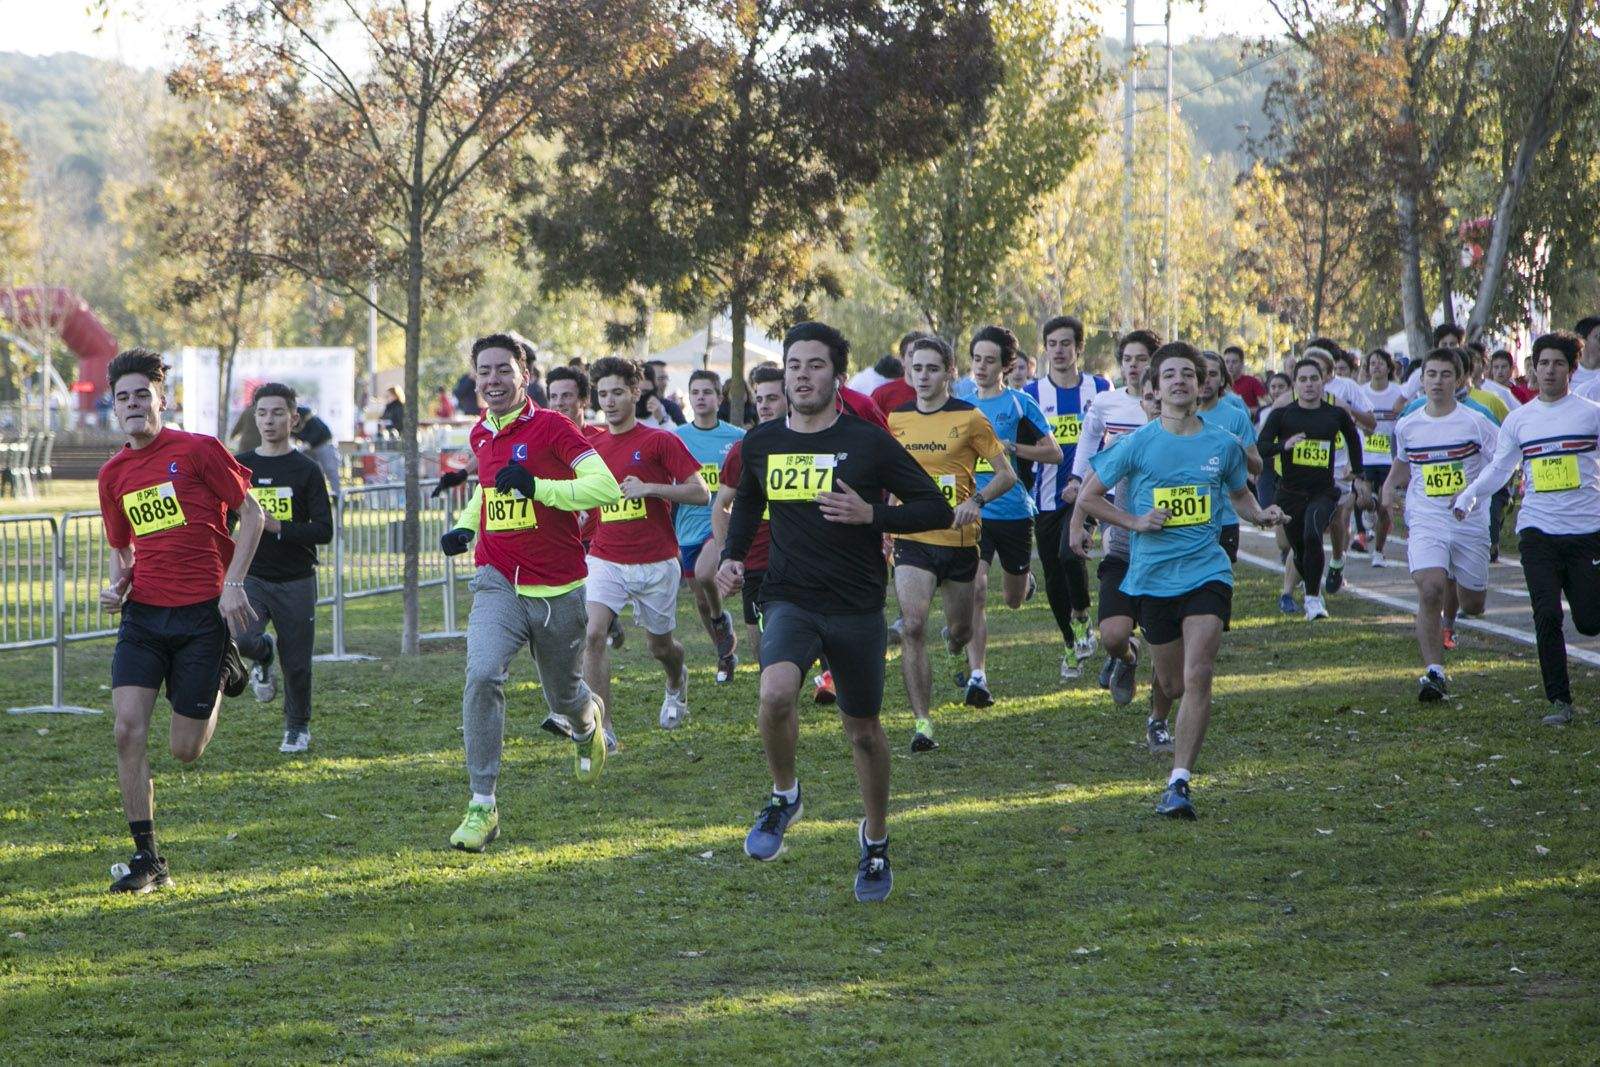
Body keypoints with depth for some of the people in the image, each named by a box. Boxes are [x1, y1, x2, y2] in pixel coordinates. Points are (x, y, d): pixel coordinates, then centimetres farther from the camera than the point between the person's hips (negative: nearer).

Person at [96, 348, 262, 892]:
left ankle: (222, 677, 34)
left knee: (184, 750, 1)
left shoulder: (198, 450, -5)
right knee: (128, 728, -13)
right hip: (143, 614, 4)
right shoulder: (114, 473, 10)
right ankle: (147, 858, -5)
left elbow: (251, 513, 0)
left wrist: (232, 583, -10)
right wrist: (117, 583, 1)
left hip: (202, 614, -4)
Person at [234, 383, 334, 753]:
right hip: (251, 576, 1)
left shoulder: (306, 470, -2)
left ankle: (297, 727, 29)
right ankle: (264, 653, 13)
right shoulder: (240, 466, 6)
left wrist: (277, 527, -19)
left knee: (296, 664, 4)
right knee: (239, 640, -24)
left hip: (296, 582, -1)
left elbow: (324, 530, -8)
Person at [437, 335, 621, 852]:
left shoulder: (550, 427, -11)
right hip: (498, 582, 3)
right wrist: (464, 525, 11)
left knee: (563, 698, 14)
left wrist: (537, 486, -29)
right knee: (482, 676, -22)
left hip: (559, 588, -3)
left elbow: (605, 487, -19)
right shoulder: (480, 435, 8)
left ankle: (587, 720, 55)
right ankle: (483, 805, -19)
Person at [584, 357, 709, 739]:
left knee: (660, 646, 14)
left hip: (655, 563, -2)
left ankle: (677, 684, 51)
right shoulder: (591, 443, 6)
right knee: (593, 635, -20)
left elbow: (701, 493, -10)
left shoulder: (660, 441, -6)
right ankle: (603, 728, -18)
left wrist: (649, 488, -20)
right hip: (605, 560, 2)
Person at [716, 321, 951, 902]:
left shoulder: (868, 442, -7)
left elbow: (937, 509, -5)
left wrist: (871, 514, -19)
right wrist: (732, 558, 6)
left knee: (863, 731, 11)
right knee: (776, 692, -28)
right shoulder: (761, 443, 4)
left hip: (857, 608, -1)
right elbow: (746, 505, 24)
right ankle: (783, 796, -1)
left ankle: (875, 840, 34)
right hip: (790, 601, 1)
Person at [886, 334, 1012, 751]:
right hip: (912, 539, 1)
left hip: (959, 538, -1)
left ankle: (955, 644, 54)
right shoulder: (895, 419, 5)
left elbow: (1006, 474, -3)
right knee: (913, 626, -18)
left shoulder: (969, 418, -4)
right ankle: (922, 722, -17)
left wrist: (977, 500, -20)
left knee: (960, 630, 13)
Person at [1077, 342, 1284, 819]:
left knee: (1196, 678, -17)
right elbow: (1089, 497, 5)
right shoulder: (1137, 445, -2)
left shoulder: (1223, 444, 3)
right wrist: (1135, 521, -9)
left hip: (1207, 571, 0)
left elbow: (1239, 493, 21)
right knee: (1173, 684, 11)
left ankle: (1179, 782, -16)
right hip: (1152, 576, 0)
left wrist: (1260, 515, 0)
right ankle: (1160, 719, 49)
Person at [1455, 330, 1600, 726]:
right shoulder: (1519, 419, 10)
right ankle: (1559, 701, -3)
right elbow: (1499, 468, 13)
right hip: (1537, 530, 2)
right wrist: (1467, 497, -1)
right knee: (1547, 616, -10)